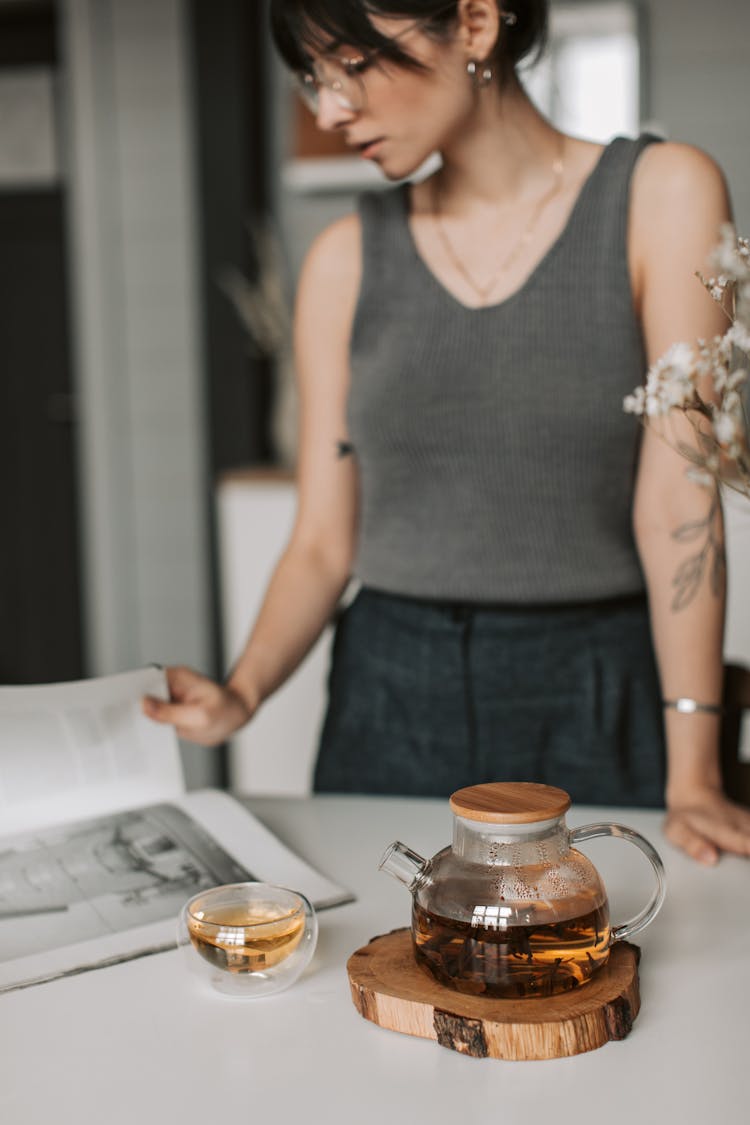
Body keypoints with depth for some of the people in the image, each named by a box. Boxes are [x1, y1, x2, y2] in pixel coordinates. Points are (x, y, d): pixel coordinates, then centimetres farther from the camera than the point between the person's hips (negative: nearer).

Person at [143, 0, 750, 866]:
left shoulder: (661, 195, -5)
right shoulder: (346, 259, 4)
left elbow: (677, 501, -11)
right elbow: (323, 543, 3)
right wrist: (241, 692, -15)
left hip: (600, 699, -2)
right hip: (390, 698, 3)